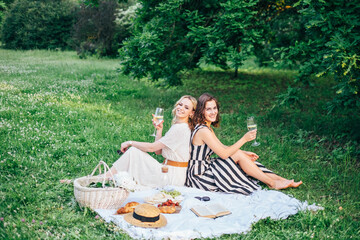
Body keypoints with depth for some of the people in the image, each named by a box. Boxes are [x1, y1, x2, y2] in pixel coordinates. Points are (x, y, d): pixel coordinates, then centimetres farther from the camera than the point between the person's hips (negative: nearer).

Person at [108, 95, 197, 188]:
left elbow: (152, 147, -16)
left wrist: (130, 143, -4)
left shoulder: (181, 128, -17)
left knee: (133, 151, -10)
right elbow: (158, 151, 9)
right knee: (134, 151, 5)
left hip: (173, 176, -9)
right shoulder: (176, 126, 13)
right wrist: (159, 129, 2)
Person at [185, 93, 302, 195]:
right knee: (238, 155, -14)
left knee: (240, 154, 0)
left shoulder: (207, 127, 9)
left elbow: (222, 147, 14)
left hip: (206, 166, 9)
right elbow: (223, 154, -22)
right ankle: (272, 183, -3)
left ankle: (279, 179, 2)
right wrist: (244, 139, -19)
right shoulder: (203, 131, -23)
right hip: (199, 175, -9)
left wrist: (244, 153, 5)